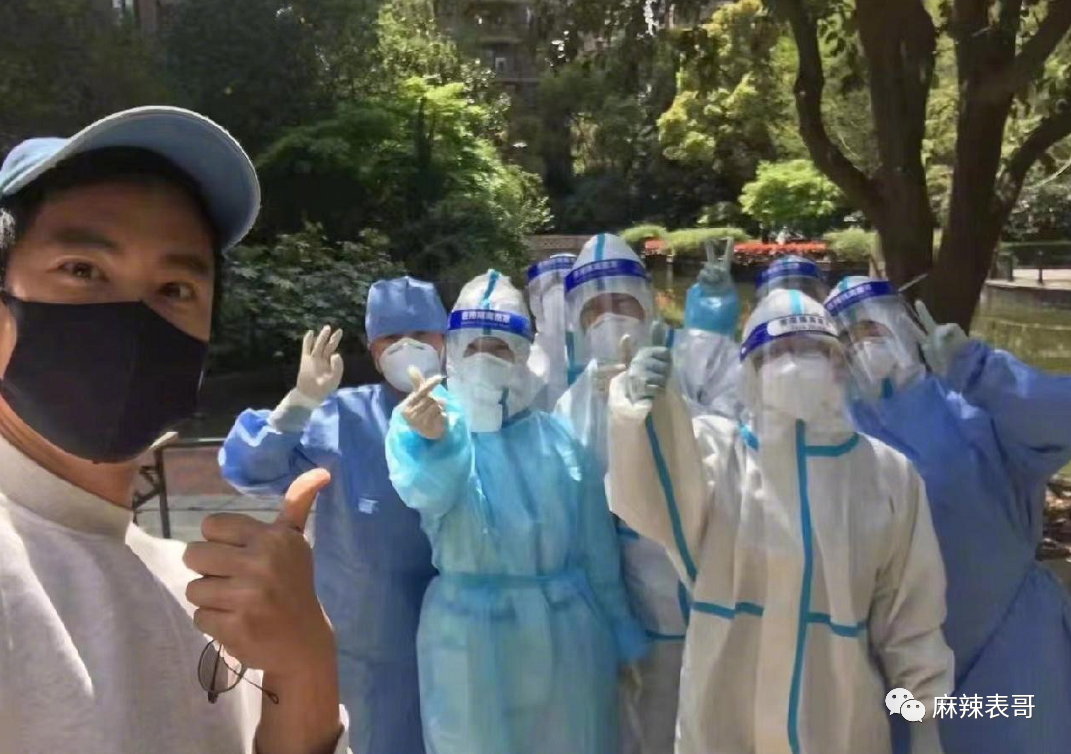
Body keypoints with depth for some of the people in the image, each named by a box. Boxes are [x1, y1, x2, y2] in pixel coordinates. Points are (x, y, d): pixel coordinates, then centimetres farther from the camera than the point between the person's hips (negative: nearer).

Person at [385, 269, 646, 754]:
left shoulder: (558, 438, 2)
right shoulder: (426, 428, -5)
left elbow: (596, 546, 6)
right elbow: (424, 490, -29)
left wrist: (622, 637, 9)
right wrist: (429, 440, -51)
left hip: (565, 636, 2)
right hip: (470, 639, -2)